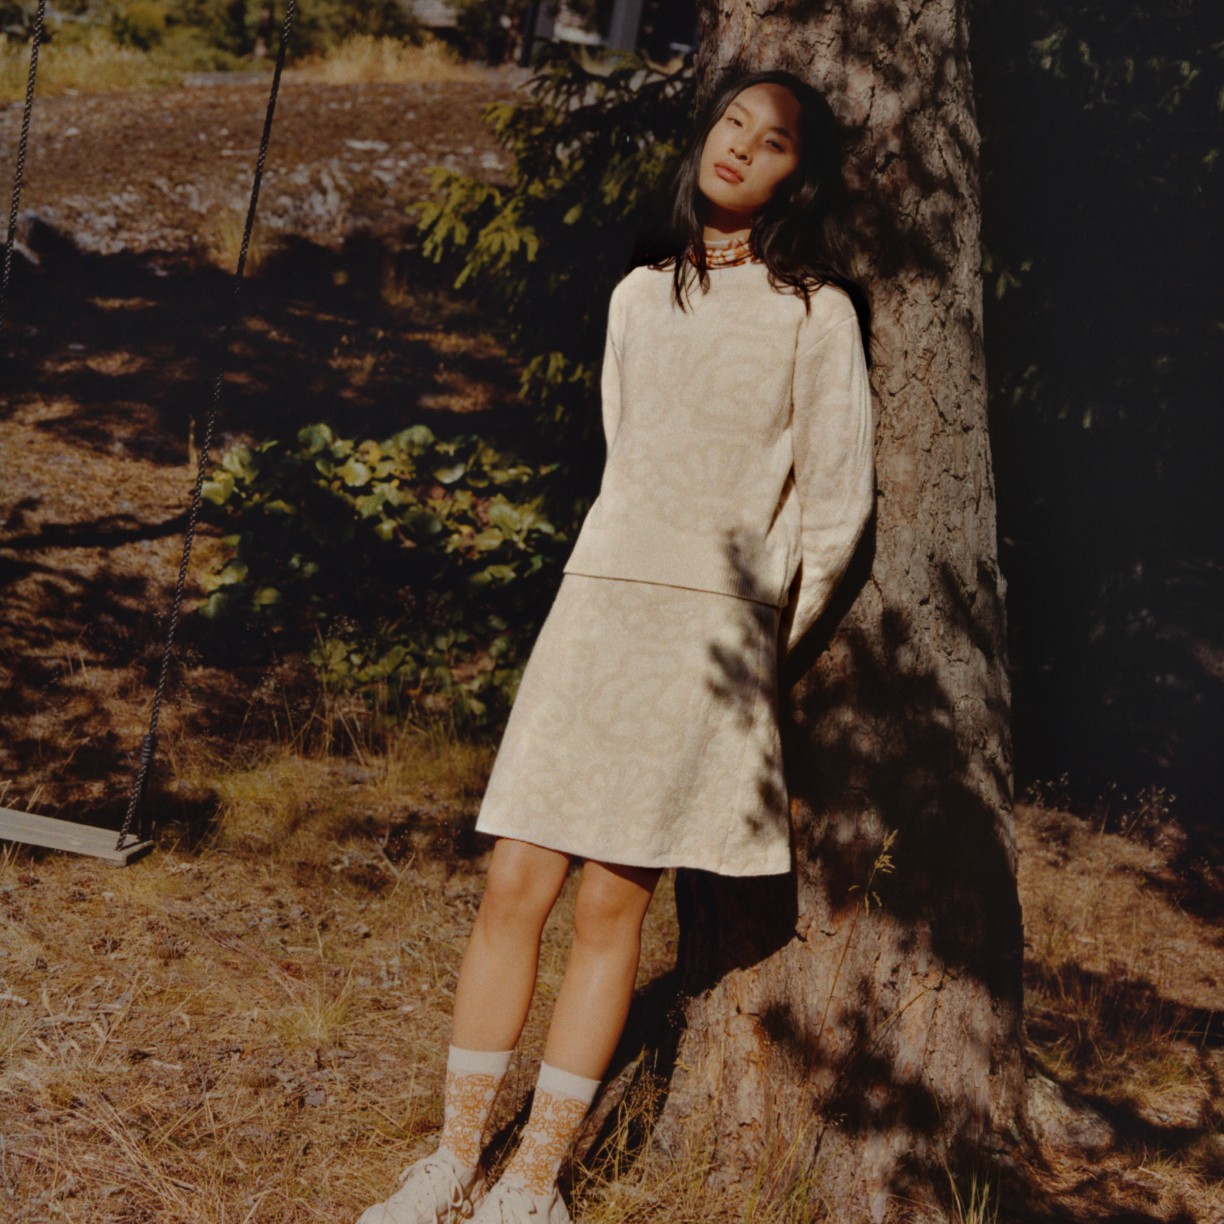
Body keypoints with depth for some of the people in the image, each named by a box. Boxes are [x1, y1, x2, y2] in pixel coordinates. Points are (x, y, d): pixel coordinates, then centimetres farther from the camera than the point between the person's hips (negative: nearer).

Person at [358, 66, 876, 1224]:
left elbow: (836, 503, 2)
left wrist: (754, 642, 5)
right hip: (595, 601, 4)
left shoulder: (815, 315, 1)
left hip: (710, 625, -4)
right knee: (513, 883, -1)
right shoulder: (639, 296, 16)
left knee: (611, 905, -3)